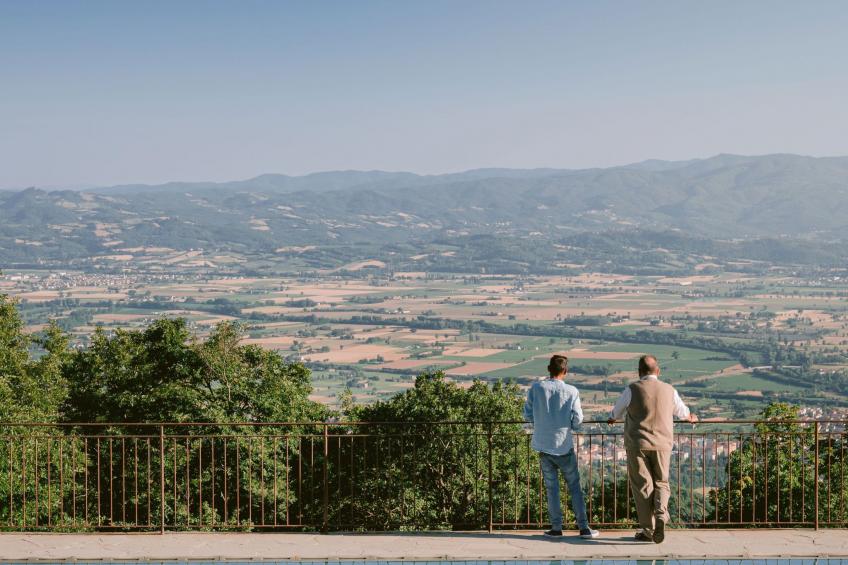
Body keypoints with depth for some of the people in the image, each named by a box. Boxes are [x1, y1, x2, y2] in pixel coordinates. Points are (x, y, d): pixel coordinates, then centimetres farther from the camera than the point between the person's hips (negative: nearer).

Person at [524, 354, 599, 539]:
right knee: (574, 487, 9)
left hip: (544, 445, 1)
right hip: (565, 446, -1)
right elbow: (578, 420, -8)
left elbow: (528, 415, -1)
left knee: (552, 488, 10)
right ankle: (583, 527, 7)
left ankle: (556, 527, 11)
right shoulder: (571, 391, -9)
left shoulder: (536, 388, -7)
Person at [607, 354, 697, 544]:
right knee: (661, 483, 15)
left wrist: (612, 418, 37)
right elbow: (681, 411, 23)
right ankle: (660, 515, -10)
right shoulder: (669, 390, 3)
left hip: (637, 444, -2)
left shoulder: (632, 389, -5)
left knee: (642, 486, 4)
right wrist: (690, 417, 47)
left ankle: (648, 530, 5)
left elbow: (617, 411, 12)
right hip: (662, 444, 2)